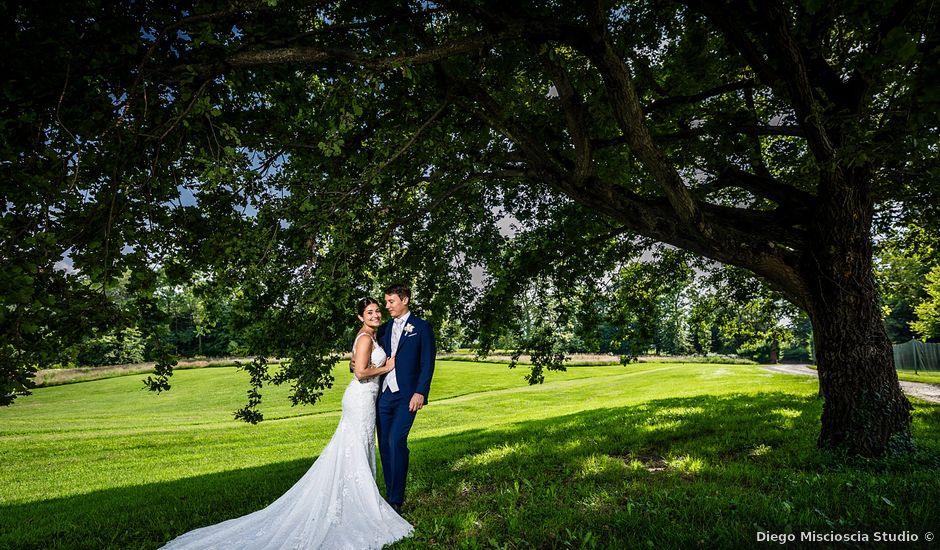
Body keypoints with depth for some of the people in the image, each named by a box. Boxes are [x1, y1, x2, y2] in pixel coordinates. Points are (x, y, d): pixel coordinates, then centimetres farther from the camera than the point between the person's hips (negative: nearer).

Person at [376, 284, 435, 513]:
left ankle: (397, 499, -2)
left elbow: (427, 363, -4)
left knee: (396, 442, -13)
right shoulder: (385, 328, 15)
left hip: (406, 395, -5)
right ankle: (390, 494, 19)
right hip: (384, 393, 5)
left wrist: (420, 392, -14)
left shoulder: (421, 327, 0)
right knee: (384, 445, 6)